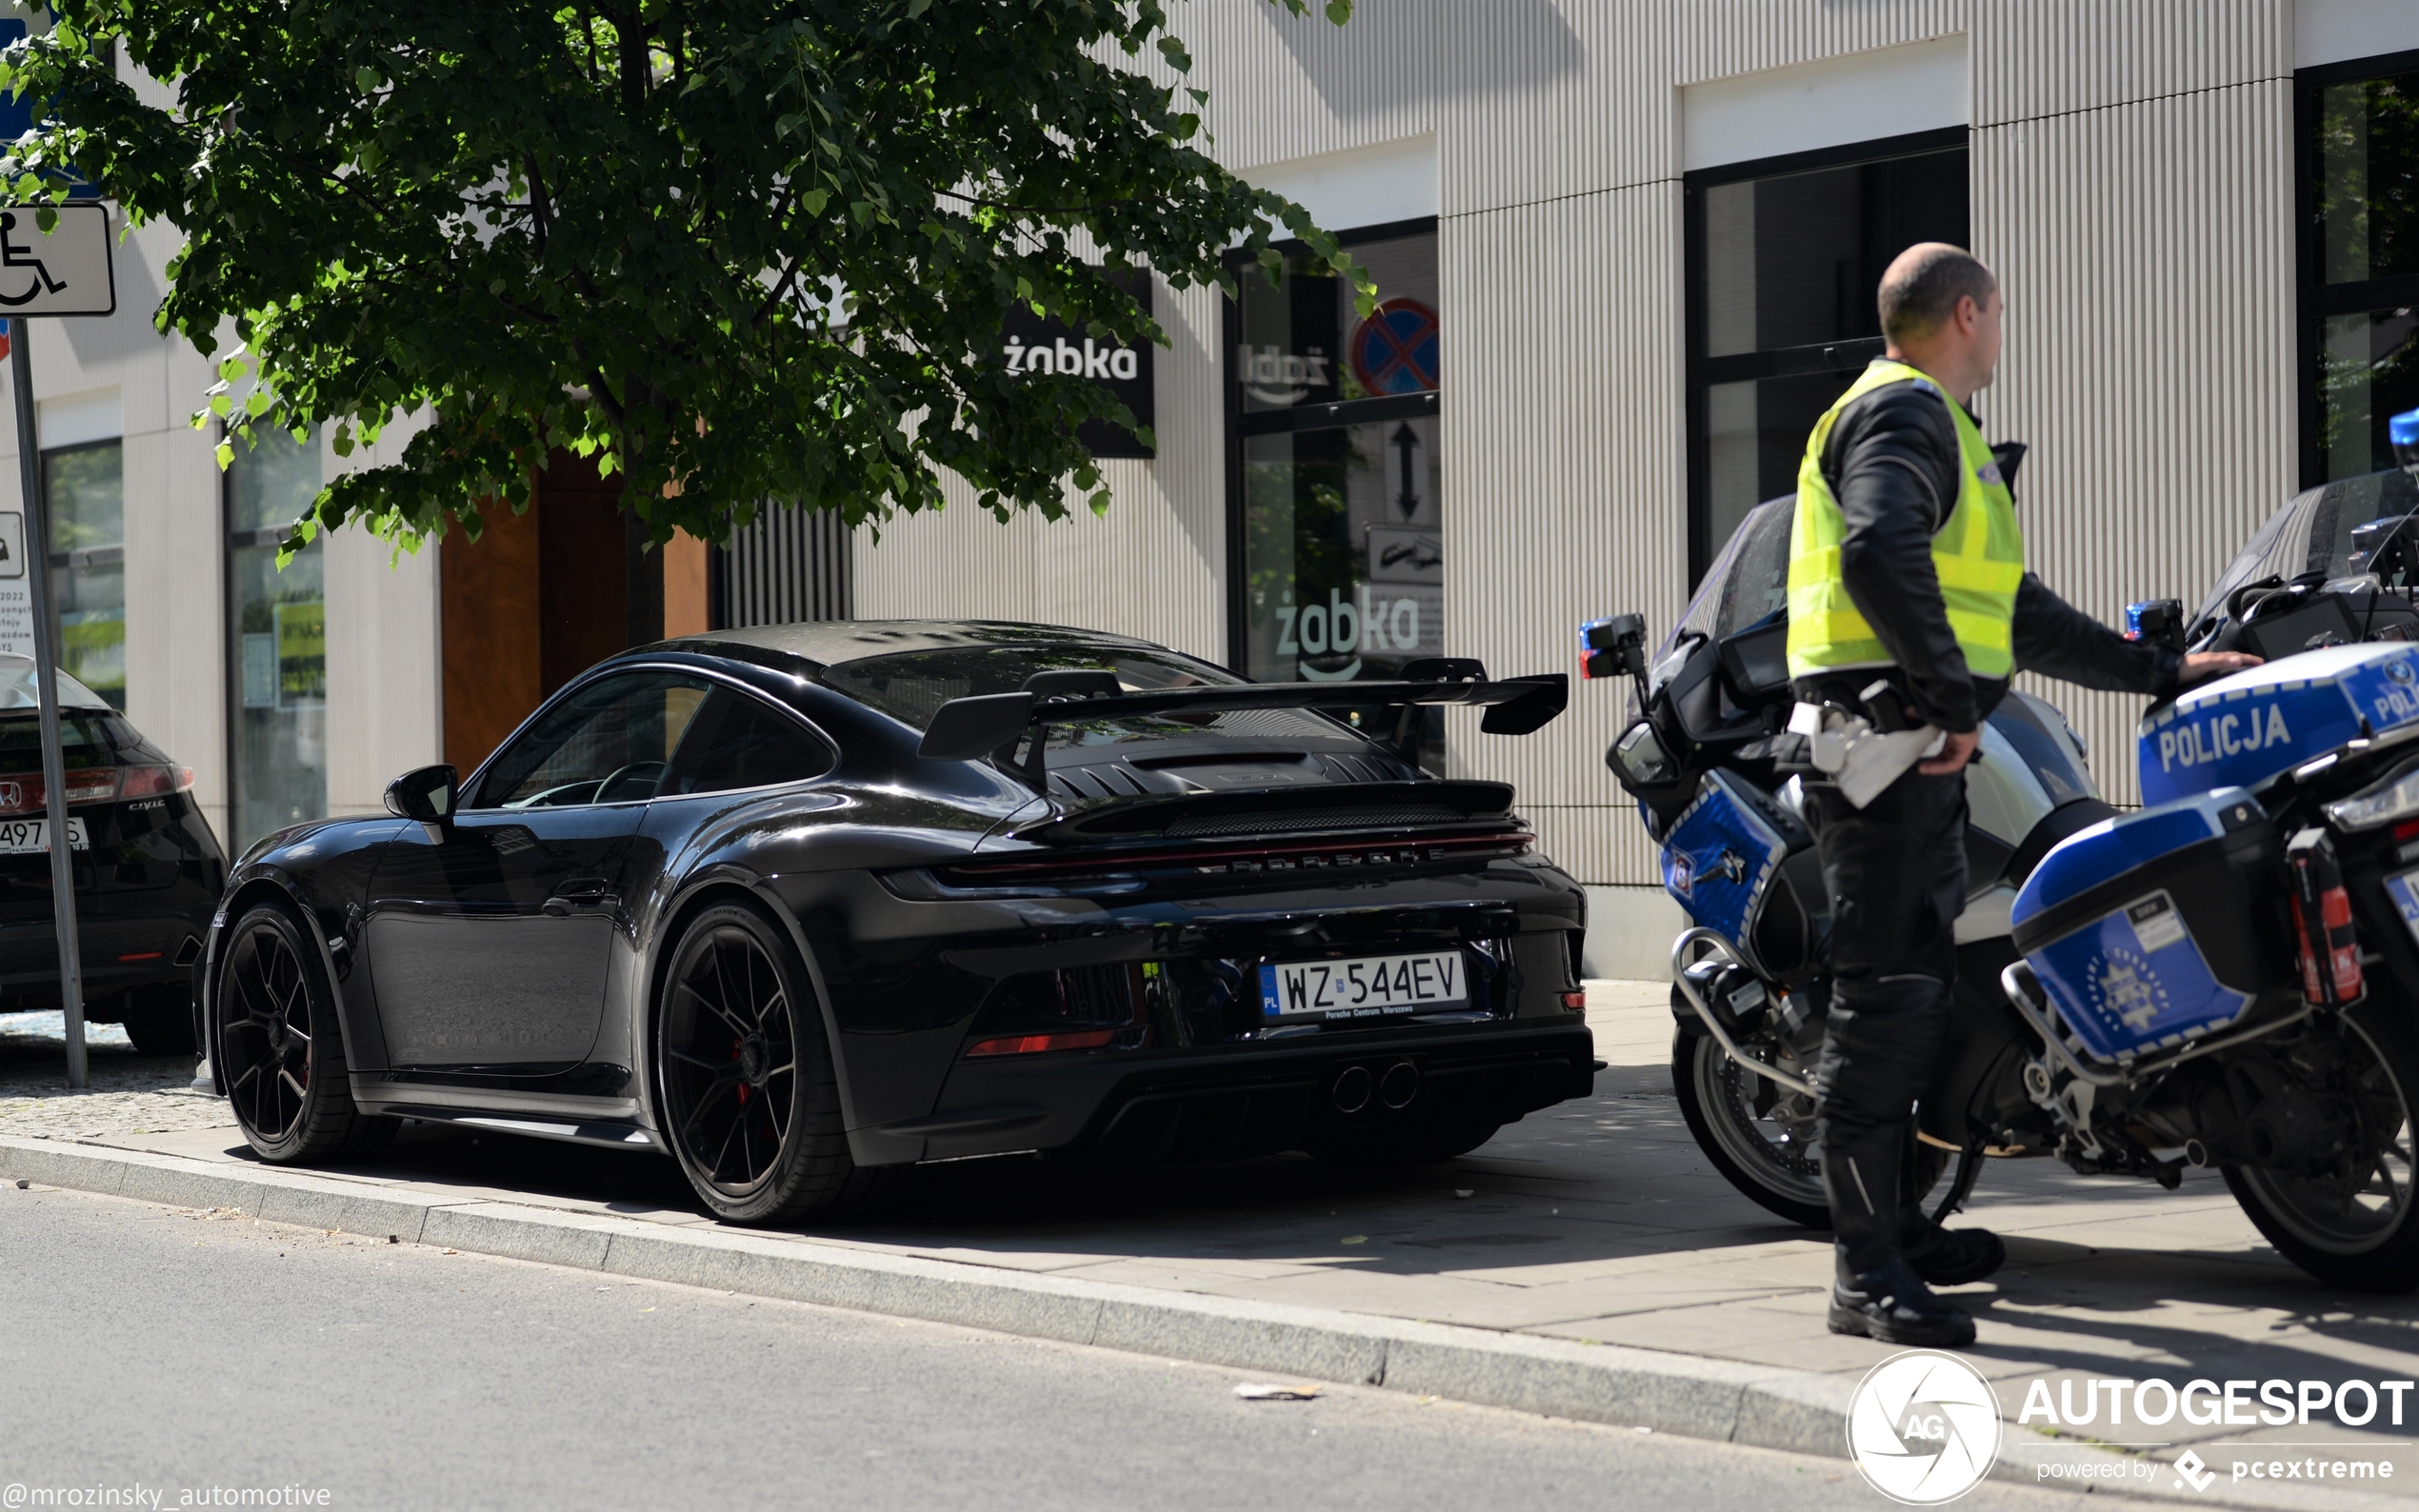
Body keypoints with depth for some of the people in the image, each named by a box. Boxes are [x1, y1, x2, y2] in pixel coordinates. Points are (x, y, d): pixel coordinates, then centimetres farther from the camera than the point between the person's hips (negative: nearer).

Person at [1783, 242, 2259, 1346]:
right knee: (1886, 997, -12)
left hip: (1920, 755, 11)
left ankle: (1898, 1227, 23)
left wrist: (2163, 672, 27)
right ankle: (1866, 1275, -13)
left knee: (1916, 995, 14)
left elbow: (2020, 617, 29)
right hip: (1881, 742, -11)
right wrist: (1954, 700, -22)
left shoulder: (1939, 430, 26)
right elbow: (1881, 555, -28)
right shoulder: (1903, 412, -8)